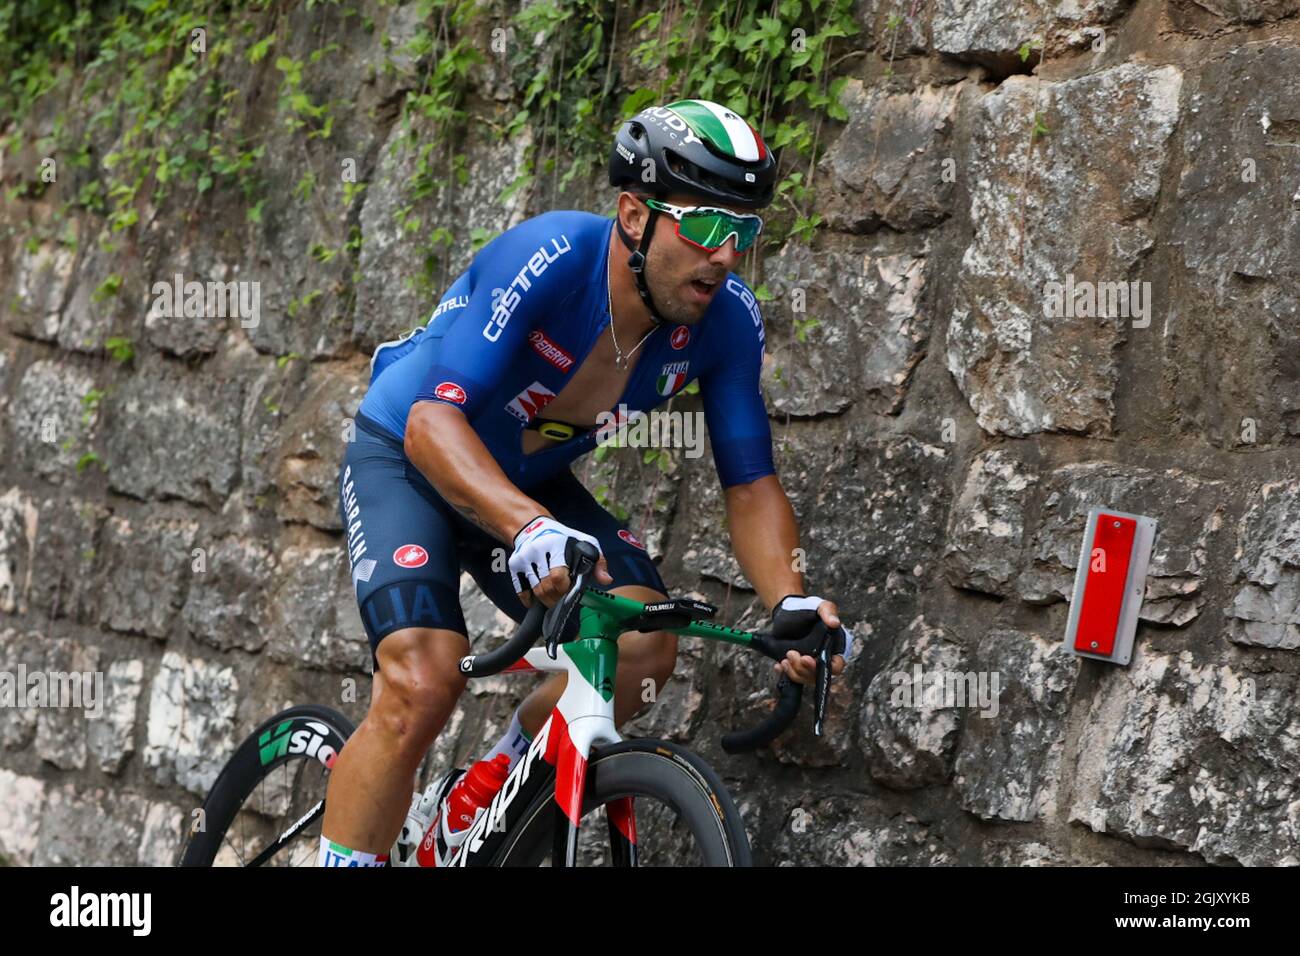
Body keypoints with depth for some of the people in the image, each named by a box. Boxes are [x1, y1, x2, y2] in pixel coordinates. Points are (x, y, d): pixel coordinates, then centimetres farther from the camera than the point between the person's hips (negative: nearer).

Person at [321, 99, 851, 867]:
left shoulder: (726, 320, -18)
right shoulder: (547, 259, -34)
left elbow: (750, 485, -12)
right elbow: (433, 420, -43)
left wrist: (792, 602, -31)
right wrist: (530, 529, -59)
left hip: (530, 481, 5)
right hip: (406, 462, -5)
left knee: (643, 644, -18)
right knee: (421, 687, -27)